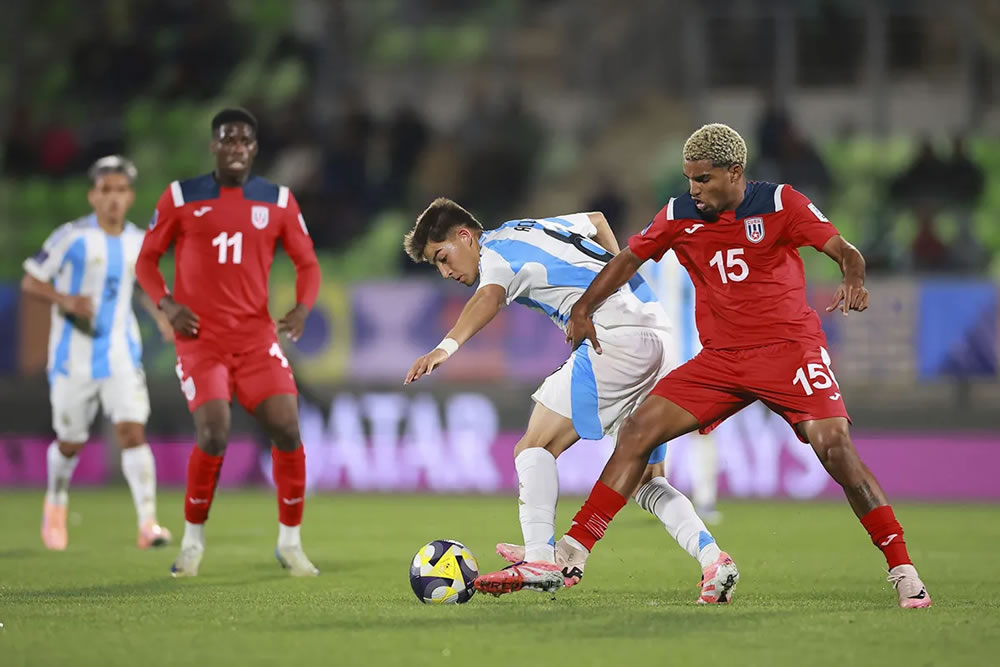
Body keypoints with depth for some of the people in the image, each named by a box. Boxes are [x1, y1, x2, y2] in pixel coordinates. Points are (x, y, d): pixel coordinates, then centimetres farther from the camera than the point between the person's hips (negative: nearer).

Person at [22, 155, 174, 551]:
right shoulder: (72, 237, -10)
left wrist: (162, 318, 7)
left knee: (132, 432, -14)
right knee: (71, 442, 9)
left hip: (121, 354, 3)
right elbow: (30, 281, -7)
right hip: (74, 355, -2)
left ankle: (148, 523, -19)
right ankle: (56, 503, 39)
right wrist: (68, 300, -24)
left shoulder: (137, 241, 5)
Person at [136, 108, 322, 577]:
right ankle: (193, 540, 4)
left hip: (257, 337, 2)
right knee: (213, 436, -18)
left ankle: (290, 542, 7)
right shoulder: (181, 197, 2)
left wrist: (303, 307, -8)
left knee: (287, 430, -10)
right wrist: (165, 304, -10)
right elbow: (147, 259, 8)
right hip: (201, 338, -2)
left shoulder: (278, 201, 7)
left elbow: (306, 262, 11)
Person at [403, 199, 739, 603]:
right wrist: (618, 278, 51)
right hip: (659, 336, 9)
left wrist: (447, 346, -44)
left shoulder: (497, 251, -3)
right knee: (645, 482, 11)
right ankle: (713, 560, -4)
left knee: (536, 446, -8)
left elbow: (490, 296, -27)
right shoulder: (533, 228, 24)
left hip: (618, 338, -9)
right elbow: (595, 220, 43)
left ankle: (540, 559, -19)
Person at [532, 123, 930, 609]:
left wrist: (854, 281, -34)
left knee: (834, 446, -21)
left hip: (790, 347, -4)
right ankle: (572, 553, -2)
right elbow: (629, 258, 17)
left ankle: (902, 572, -12)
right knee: (637, 430, -8)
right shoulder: (679, 215, 4)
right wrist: (583, 309, 8)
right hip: (719, 358, 4)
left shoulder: (779, 204, -7)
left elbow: (843, 250, -11)